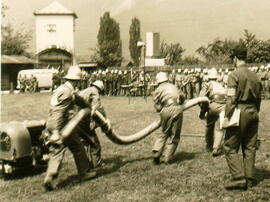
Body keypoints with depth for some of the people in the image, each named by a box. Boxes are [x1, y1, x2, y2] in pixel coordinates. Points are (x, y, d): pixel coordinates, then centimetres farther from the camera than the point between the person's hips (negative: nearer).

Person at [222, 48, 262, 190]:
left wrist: (227, 117, -15)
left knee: (230, 147, 0)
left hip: (240, 112, -7)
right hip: (253, 112, 7)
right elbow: (258, 98, 15)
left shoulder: (234, 75, -9)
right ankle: (249, 179, 15)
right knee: (250, 147, 11)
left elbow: (231, 98, -16)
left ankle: (239, 177, -7)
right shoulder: (254, 76, 11)